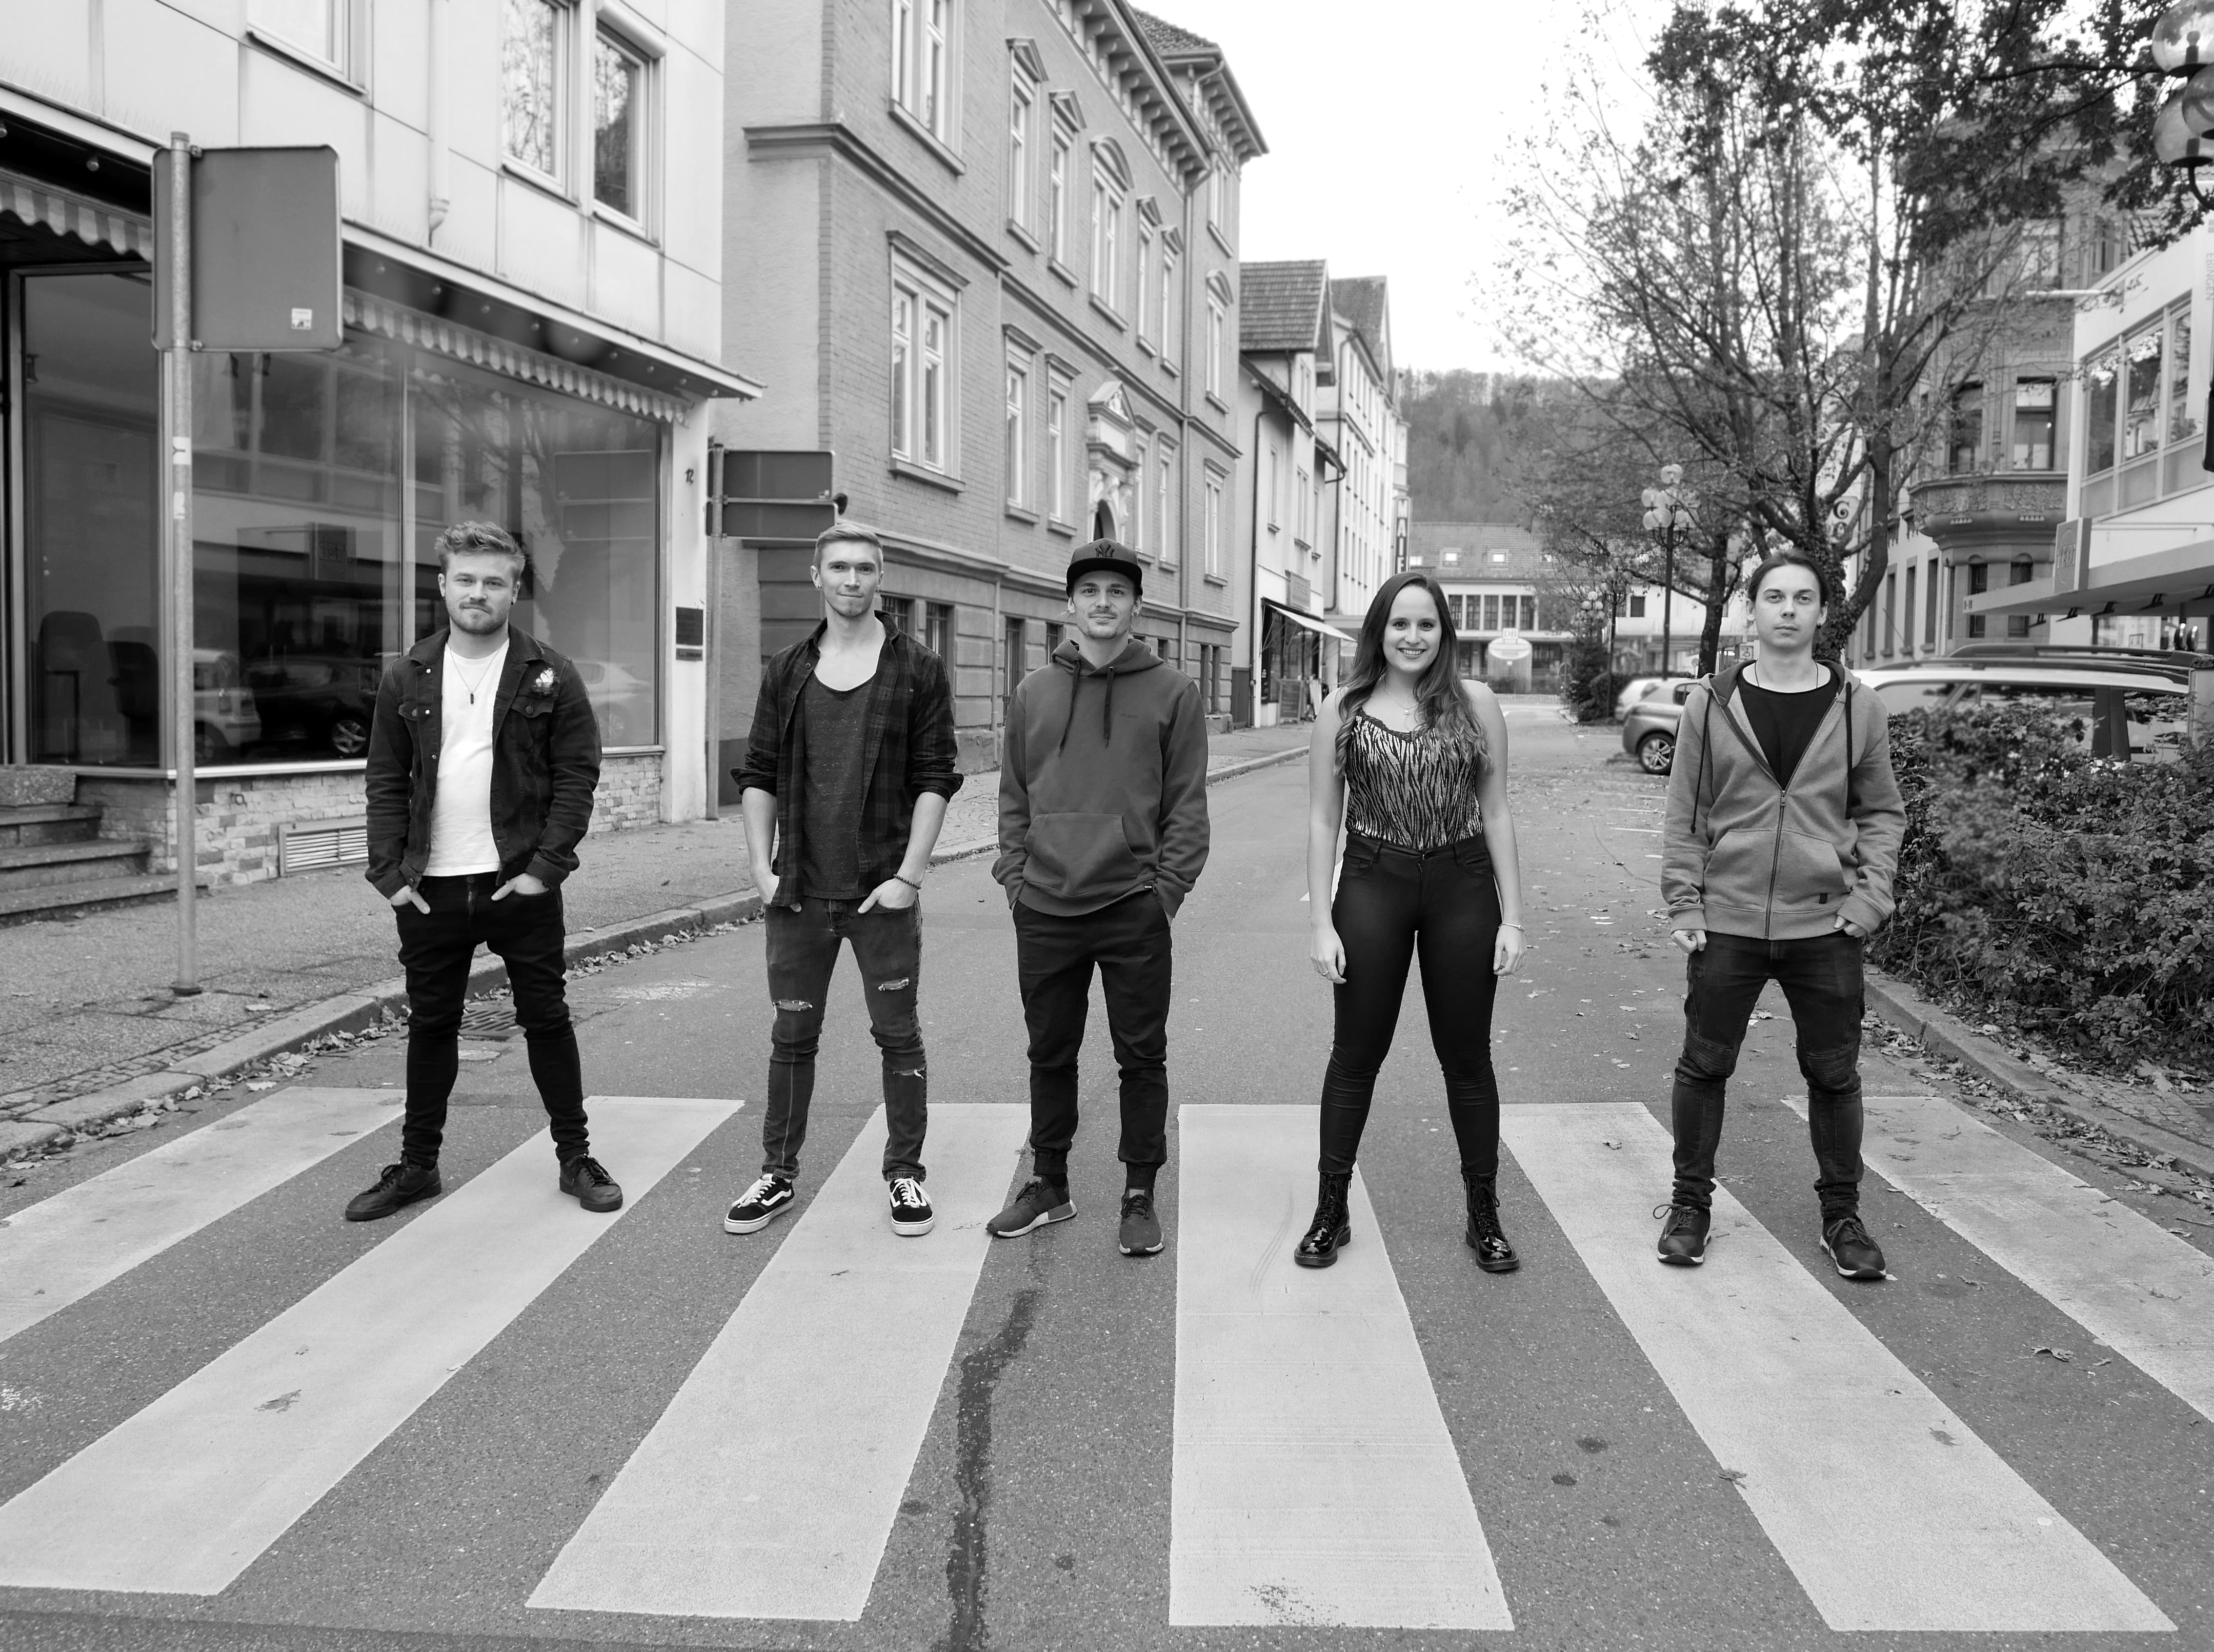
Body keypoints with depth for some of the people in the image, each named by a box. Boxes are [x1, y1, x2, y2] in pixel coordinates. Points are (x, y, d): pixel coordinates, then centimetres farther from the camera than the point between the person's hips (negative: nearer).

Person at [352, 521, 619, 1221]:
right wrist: (390, 872, -3)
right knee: (431, 1026, 13)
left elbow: (577, 776, -5)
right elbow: (386, 782, 6)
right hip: (430, 891, 3)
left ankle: (575, 1157, 18)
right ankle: (417, 1164, 25)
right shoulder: (406, 678, 5)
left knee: (547, 1020, 6)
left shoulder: (549, 676, -2)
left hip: (521, 884, -2)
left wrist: (546, 867, -13)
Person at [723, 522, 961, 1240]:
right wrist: (763, 867, -1)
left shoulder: (918, 669, -1)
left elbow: (934, 779, -4)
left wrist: (909, 874, -11)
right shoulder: (786, 672, 7)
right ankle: (778, 1175, 23)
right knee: (792, 1037, 11)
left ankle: (904, 1173, 20)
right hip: (799, 893, 3)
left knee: (898, 1035, 6)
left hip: (883, 891, -2)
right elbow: (758, 775, 9)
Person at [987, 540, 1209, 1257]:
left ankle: (1139, 1196, 18)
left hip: (1134, 910, -3)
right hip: (1045, 910, 3)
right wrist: (1015, 875, 3)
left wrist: (1167, 888, -8)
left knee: (1141, 1057, 5)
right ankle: (1049, 1184, 28)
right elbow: (1014, 796, 13)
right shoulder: (1034, 692, 8)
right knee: (1050, 1054, 13)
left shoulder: (1171, 691, 0)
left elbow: (1188, 803, -1)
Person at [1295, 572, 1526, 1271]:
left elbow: (1497, 814, 4)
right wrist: (1321, 921, -4)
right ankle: (1330, 1212, 20)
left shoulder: (1476, 703, 1)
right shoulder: (1342, 710, 1)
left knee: (1467, 1057, 10)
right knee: (1355, 1054, 8)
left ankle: (1484, 1215, 23)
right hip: (1372, 886, 0)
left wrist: (1513, 918, 0)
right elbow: (1322, 821, 2)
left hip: (1463, 887, 0)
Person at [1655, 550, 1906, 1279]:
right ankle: (1689, 1204, 22)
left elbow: (1883, 813, 8)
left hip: (1826, 926, 1)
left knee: (1834, 1074, 9)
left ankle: (1841, 1213, 26)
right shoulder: (1711, 703, 0)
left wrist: (1870, 896, -5)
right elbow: (1685, 814, 2)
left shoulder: (1857, 706, 2)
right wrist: (1684, 903, -4)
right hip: (1726, 923, 0)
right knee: (1703, 1067, 7)